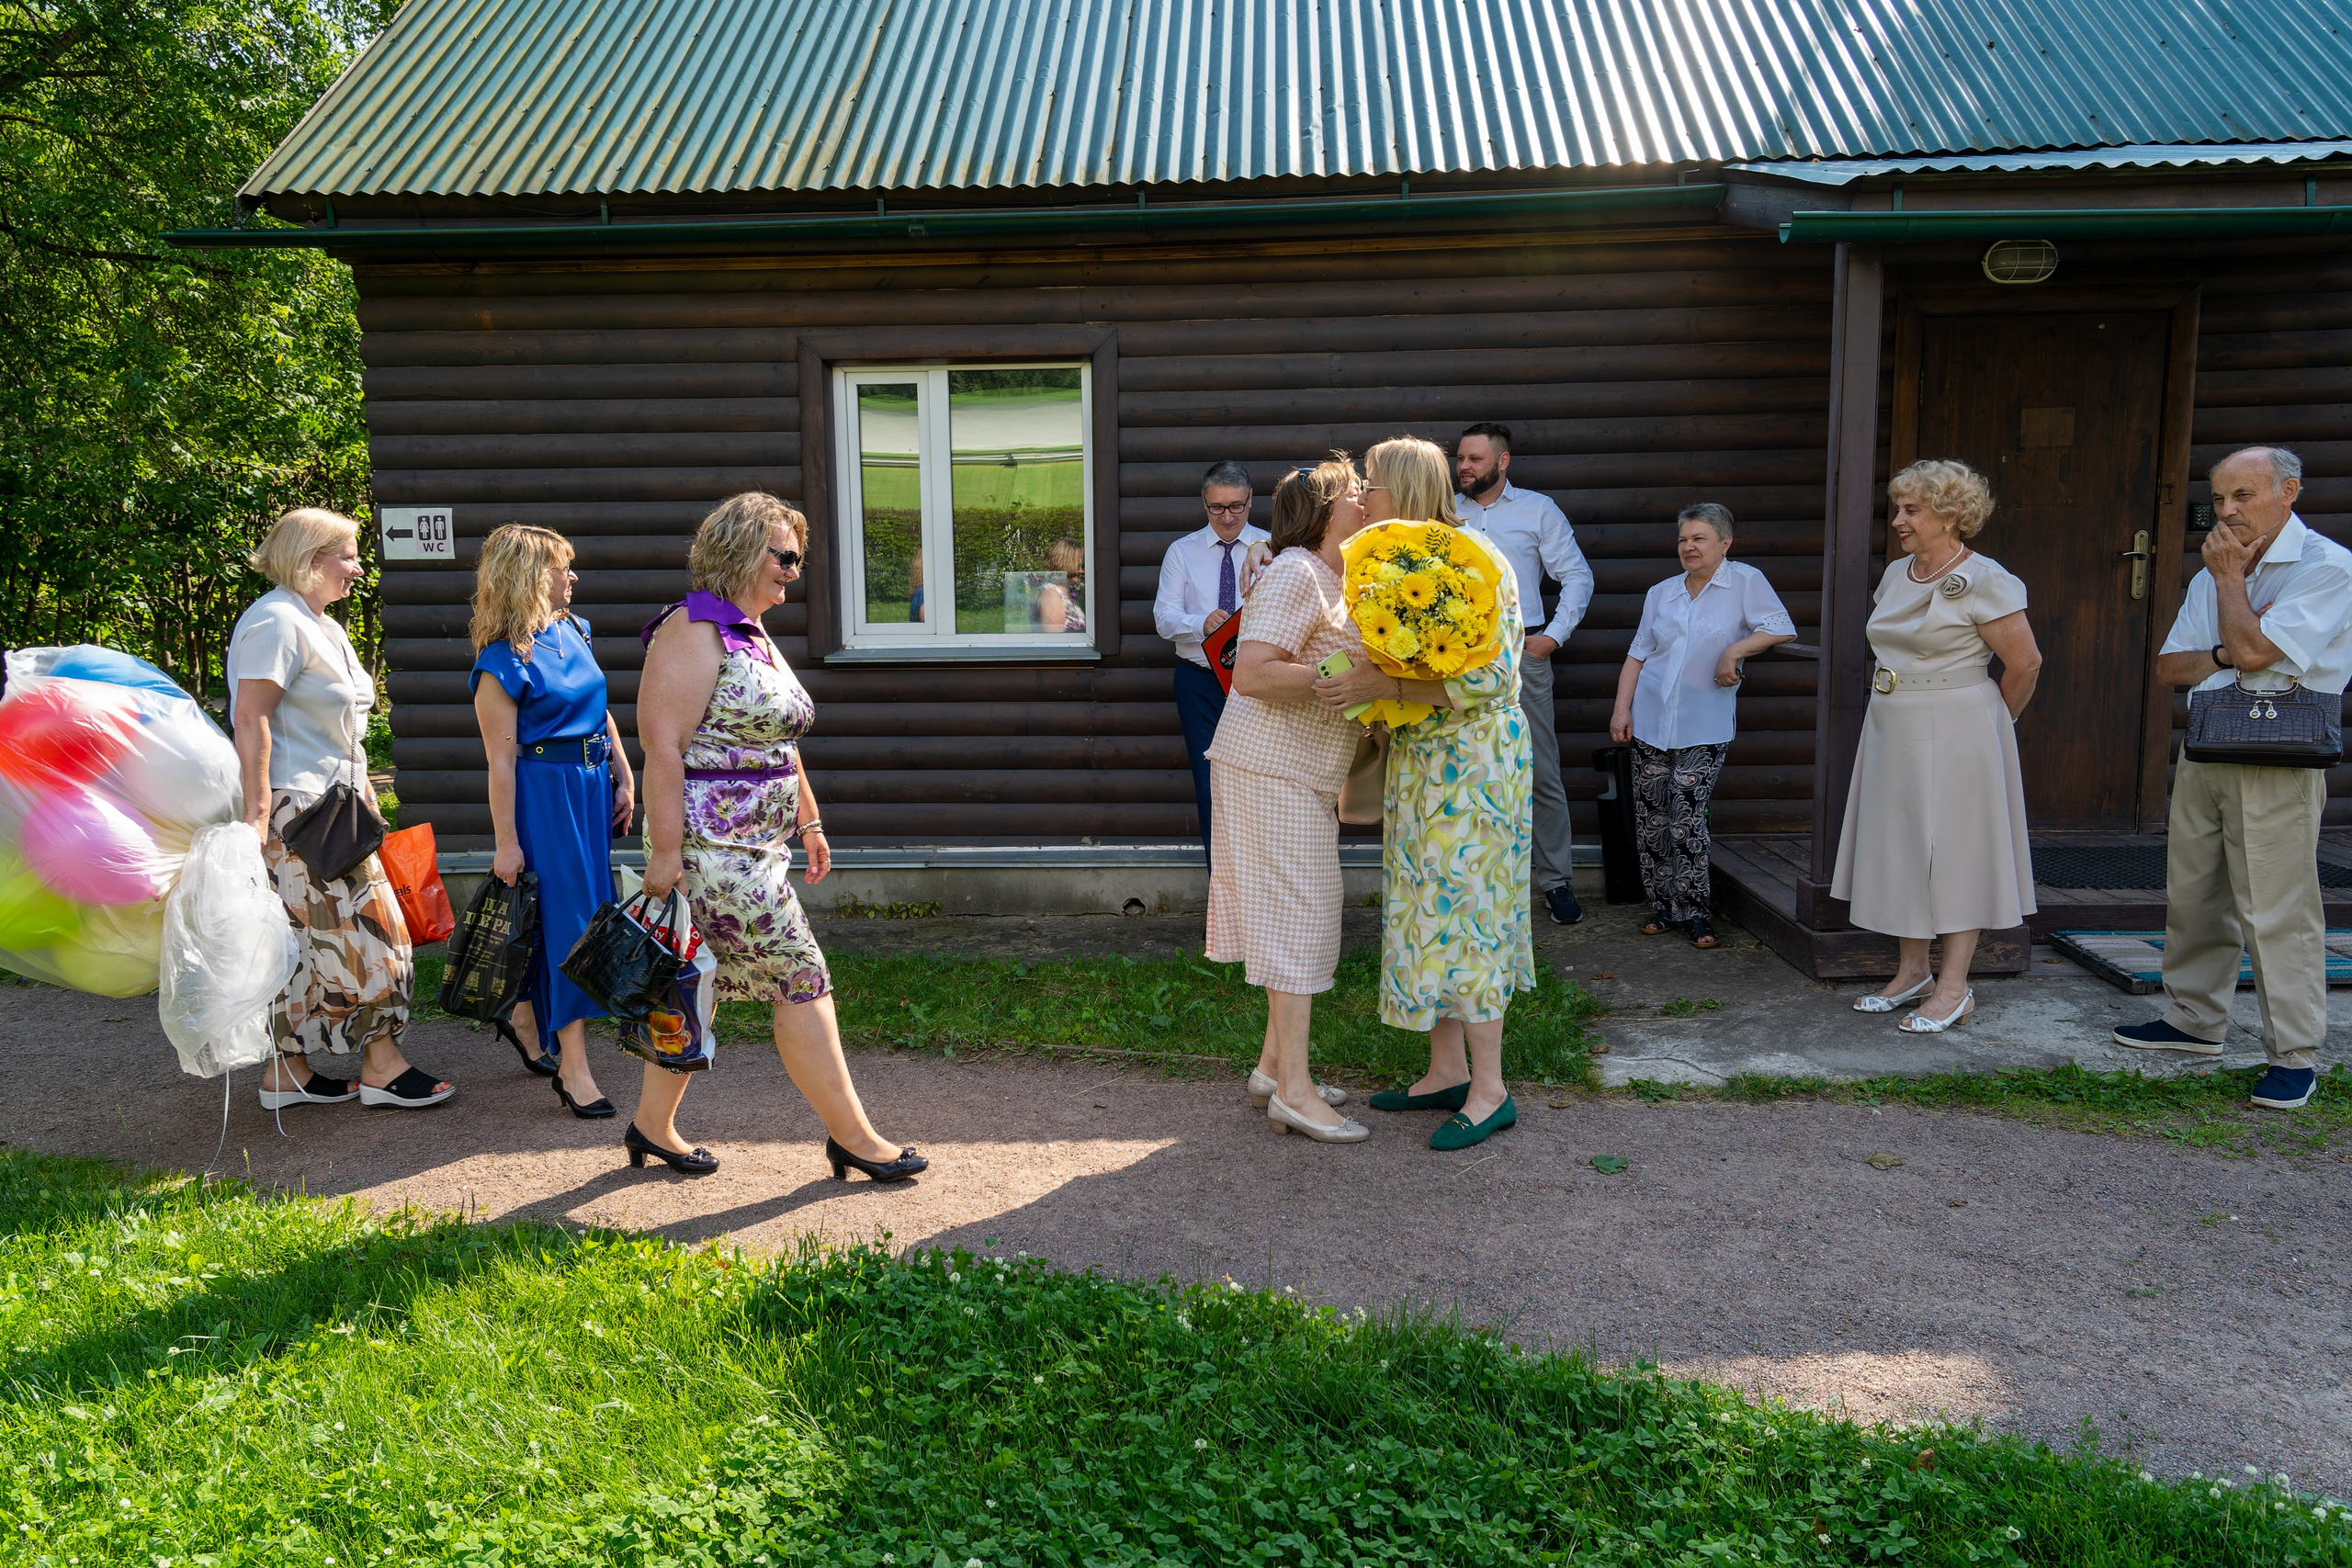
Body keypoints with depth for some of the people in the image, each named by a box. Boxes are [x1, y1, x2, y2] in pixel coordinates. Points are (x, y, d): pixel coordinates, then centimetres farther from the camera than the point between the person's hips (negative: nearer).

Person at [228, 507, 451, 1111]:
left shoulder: (320, 625, 19)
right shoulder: (275, 621, -13)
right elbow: (250, 718, -20)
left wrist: (363, 790, 24)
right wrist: (257, 811, -25)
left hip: (330, 803, 10)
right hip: (295, 807, -10)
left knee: (306, 938, 11)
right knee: (355, 927, -6)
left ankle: (287, 1072, 17)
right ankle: (381, 1066, 2)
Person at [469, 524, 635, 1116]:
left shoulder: (572, 631, 8)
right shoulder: (502, 661, -14)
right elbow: (501, 760, -14)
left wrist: (624, 778, 12)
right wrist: (506, 842, -14)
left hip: (592, 787, 8)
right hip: (544, 794, -8)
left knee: (568, 910, 15)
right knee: (569, 916, -6)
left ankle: (527, 1019, 36)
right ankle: (573, 1067, 1)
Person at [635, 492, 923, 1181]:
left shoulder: (755, 635, 15)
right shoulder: (693, 632, -15)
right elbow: (662, 746, -20)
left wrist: (808, 821, 23)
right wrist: (665, 850, -22)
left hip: (759, 842, 10)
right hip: (713, 845, -9)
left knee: (697, 984, 15)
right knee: (802, 980, -5)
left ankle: (653, 1126, 27)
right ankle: (852, 1136, 5)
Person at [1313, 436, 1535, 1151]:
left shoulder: (1472, 561, -16)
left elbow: (1487, 678, -23)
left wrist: (1380, 686, -27)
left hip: (1470, 762, -9)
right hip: (1418, 765, 9)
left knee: (1461, 912, -6)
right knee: (1427, 913, 11)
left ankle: (1490, 1091, 3)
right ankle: (1447, 1073, 21)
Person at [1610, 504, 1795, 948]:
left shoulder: (1744, 581, 0)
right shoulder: (1661, 594, 13)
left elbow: (1782, 628, -9)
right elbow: (1638, 655, 13)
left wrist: (1734, 650, -16)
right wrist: (1621, 709, 4)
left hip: (1704, 728, -4)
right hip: (1651, 722, 4)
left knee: (1688, 821, -9)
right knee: (1652, 820, 5)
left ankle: (1694, 912, 4)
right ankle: (1663, 907, 17)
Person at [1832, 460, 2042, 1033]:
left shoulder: (1982, 581, -14)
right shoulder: (1897, 573, 9)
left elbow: (2025, 663, -11)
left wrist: (1991, 722, 0)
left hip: (1956, 737, -8)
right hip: (1894, 733, 8)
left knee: (1956, 851, -2)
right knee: (1900, 849, 11)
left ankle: (1954, 988, 4)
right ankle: (1913, 972, 22)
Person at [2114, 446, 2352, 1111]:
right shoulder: (2211, 577, 16)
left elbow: (2253, 651, -19)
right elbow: (2169, 667, 11)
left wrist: (2230, 578, -4)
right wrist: (2227, 654, -9)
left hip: (2278, 763, -7)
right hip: (2204, 752, 8)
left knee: (2277, 909, -6)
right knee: (2192, 895, 12)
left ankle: (2294, 1055, 1)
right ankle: (2194, 1021, 25)